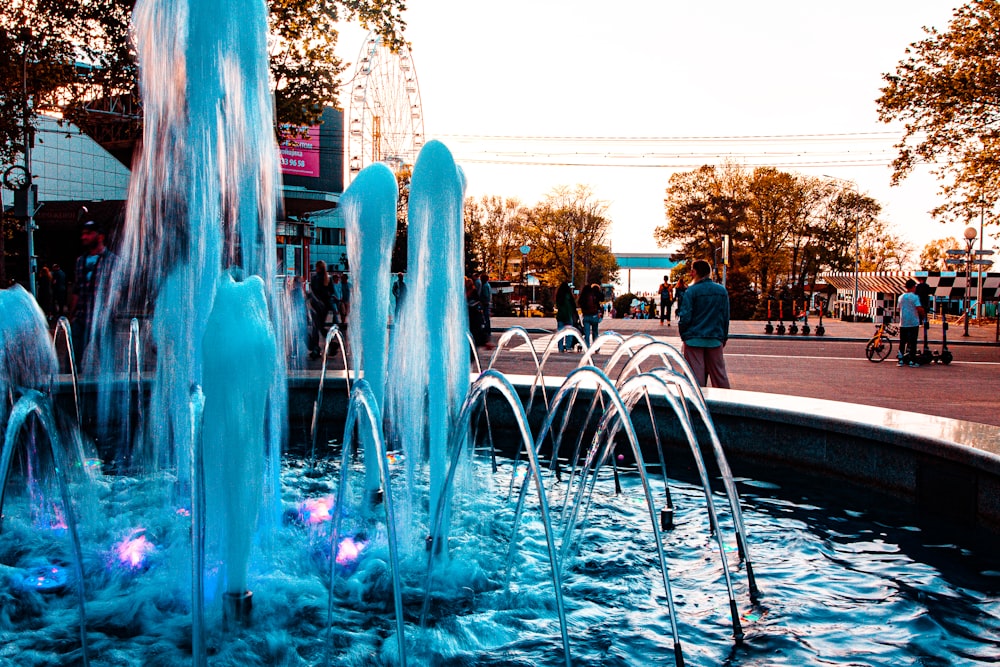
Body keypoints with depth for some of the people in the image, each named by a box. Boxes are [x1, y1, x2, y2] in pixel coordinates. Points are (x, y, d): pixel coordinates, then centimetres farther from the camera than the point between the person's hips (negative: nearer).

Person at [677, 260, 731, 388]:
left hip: (694, 340, -4)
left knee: (696, 375, 2)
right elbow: (726, 317, 10)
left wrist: (683, 334, 4)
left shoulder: (691, 291, -10)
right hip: (715, 339, 4)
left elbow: (685, 317, -11)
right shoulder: (722, 291, 5)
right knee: (719, 374, 10)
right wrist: (724, 337, 19)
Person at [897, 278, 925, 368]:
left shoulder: (901, 297, 8)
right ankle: (912, 361, 1)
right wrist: (923, 315, 1)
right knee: (912, 343, 0)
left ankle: (901, 360, 8)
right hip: (913, 323, -5)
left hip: (903, 323, 5)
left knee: (902, 342, 9)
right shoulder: (915, 297, -10)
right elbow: (919, 309, -17)